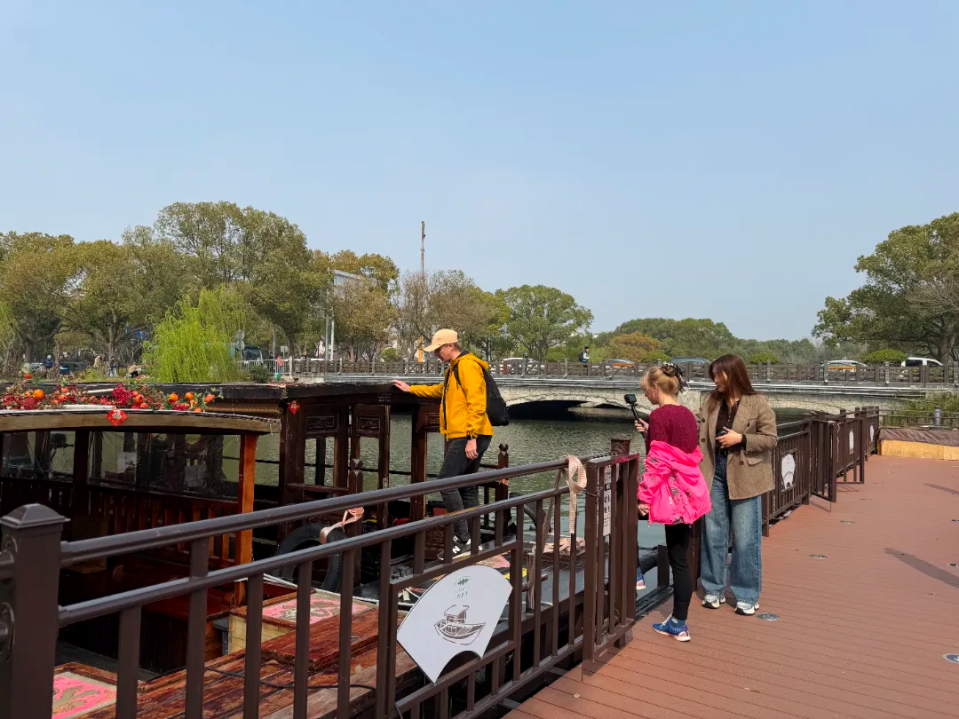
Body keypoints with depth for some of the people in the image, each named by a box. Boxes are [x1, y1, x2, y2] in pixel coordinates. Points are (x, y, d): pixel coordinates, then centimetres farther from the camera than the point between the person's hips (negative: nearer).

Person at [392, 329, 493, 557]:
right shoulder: (454, 369, 21)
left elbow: (477, 403, -21)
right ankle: (470, 541, 17)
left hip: (468, 436, -11)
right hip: (465, 437, 11)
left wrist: (472, 437, -24)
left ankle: (463, 539, -7)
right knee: (467, 487, 11)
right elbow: (439, 390, 40)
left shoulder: (468, 365, -12)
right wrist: (410, 389, 40)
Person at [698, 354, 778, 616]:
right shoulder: (710, 401, 6)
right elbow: (699, 432, 5)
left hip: (744, 475, -4)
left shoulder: (758, 403, -6)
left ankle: (747, 595, 18)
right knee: (713, 533, 10)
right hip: (715, 472, 4)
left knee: (745, 538, 3)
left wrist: (741, 439, -17)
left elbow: (771, 438, -6)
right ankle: (714, 589, 24)